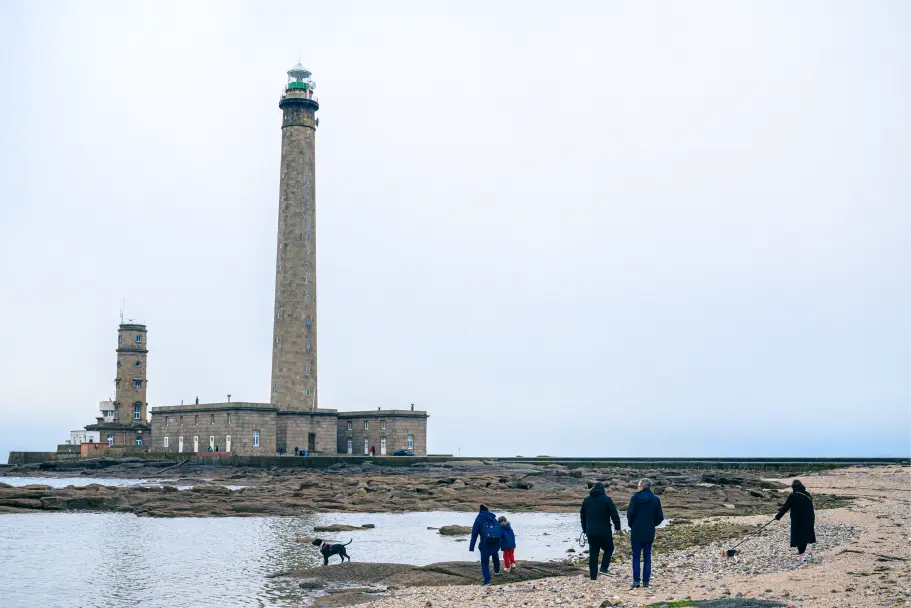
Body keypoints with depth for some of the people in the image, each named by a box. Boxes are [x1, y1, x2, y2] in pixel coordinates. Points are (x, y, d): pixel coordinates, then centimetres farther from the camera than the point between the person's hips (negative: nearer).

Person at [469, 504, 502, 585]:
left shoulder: (479, 519, 1)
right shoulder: (494, 519, 13)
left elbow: (474, 534, -5)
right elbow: (501, 532, 13)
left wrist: (471, 547, -5)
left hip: (485, 544, -4)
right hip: (496, 543, 4)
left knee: (485, 562, 9)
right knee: (495, 554, 36)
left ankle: (487, 580, -5)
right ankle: (497, 571, 50)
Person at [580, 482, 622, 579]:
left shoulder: (586, 500, 10)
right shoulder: (606, 499, -7)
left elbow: (582, 515, 18)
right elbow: (614, 514, -9)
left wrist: (584, 529, 24)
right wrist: (617, 527, -1)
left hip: (590, 532, 5)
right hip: (604, 531, -5)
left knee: (593, 553, 8)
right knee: (609, 549, 14)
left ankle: (593, 575, 8)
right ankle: (604, 568, -2)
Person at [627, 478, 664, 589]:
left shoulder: (635, 498, -9)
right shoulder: (655, 499, 0)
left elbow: (630, 514, -11)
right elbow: (660, 517, 1)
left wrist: (631, 525, 7)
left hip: (636, 532, -3)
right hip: (649, 533, 3)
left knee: (636, 557, 5)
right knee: (647, 557, 9)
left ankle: (636, 580, 0)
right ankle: (646, 580, 8)